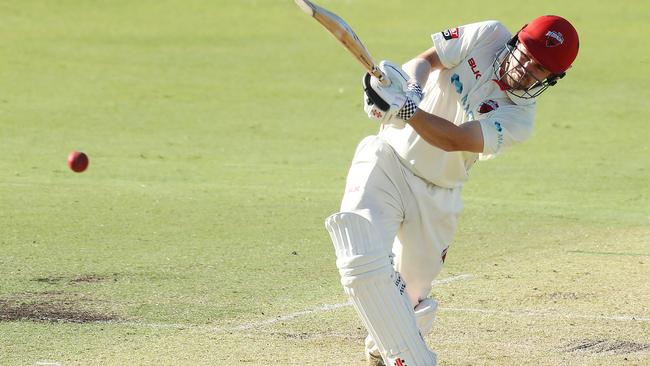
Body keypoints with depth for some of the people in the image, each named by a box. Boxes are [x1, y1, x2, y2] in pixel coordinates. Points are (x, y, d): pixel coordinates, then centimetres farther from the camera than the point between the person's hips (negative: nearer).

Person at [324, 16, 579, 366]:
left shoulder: (519, 119, -11)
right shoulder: (487, 36, -6)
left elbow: (454, 140, -25)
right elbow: (426, 60, -12)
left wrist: (406, 110, -42)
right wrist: (412, 88, -36)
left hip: (437, 196, 1)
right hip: (388, 161, -1)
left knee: (412, 295, 9)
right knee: (364, 264, -22)